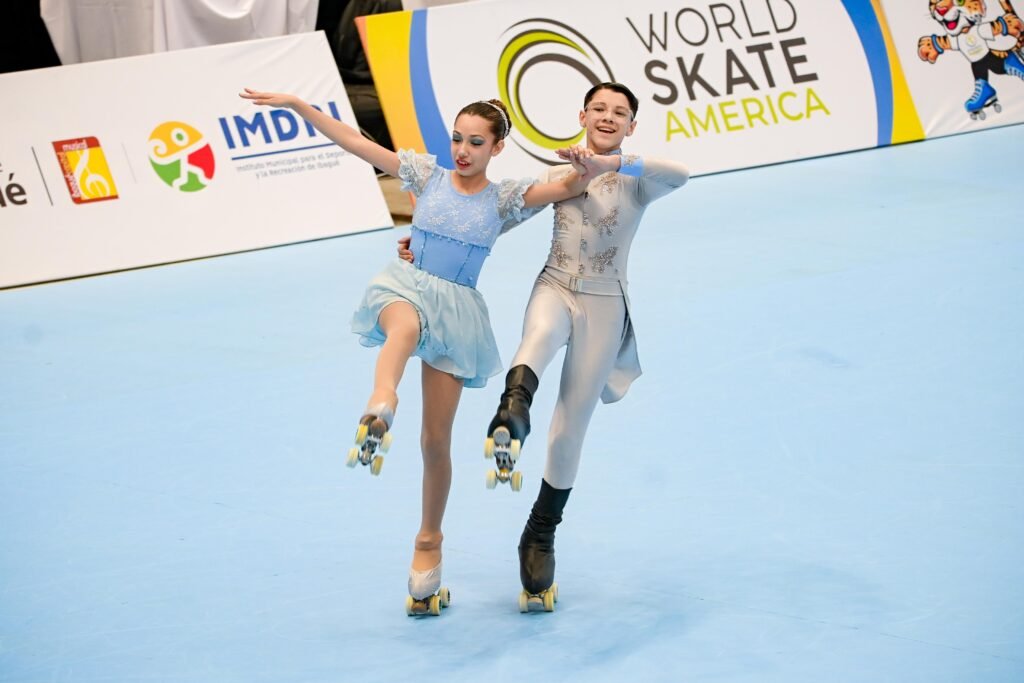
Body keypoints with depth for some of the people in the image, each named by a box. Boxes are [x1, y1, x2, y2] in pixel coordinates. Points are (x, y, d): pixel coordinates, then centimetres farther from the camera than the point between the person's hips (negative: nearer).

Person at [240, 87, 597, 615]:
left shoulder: (505, 199, 7)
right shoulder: (428, 175, 8)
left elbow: (570, 188, -4)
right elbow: (355, 143, 4)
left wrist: (581, 169, -28)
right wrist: (296, 105, -1)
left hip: (457, 308, 1)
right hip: (407, 288, -1)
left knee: (436, 439, 2)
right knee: (406, 326, -42)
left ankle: (429, 543, 19)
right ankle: (380, 408, -72)